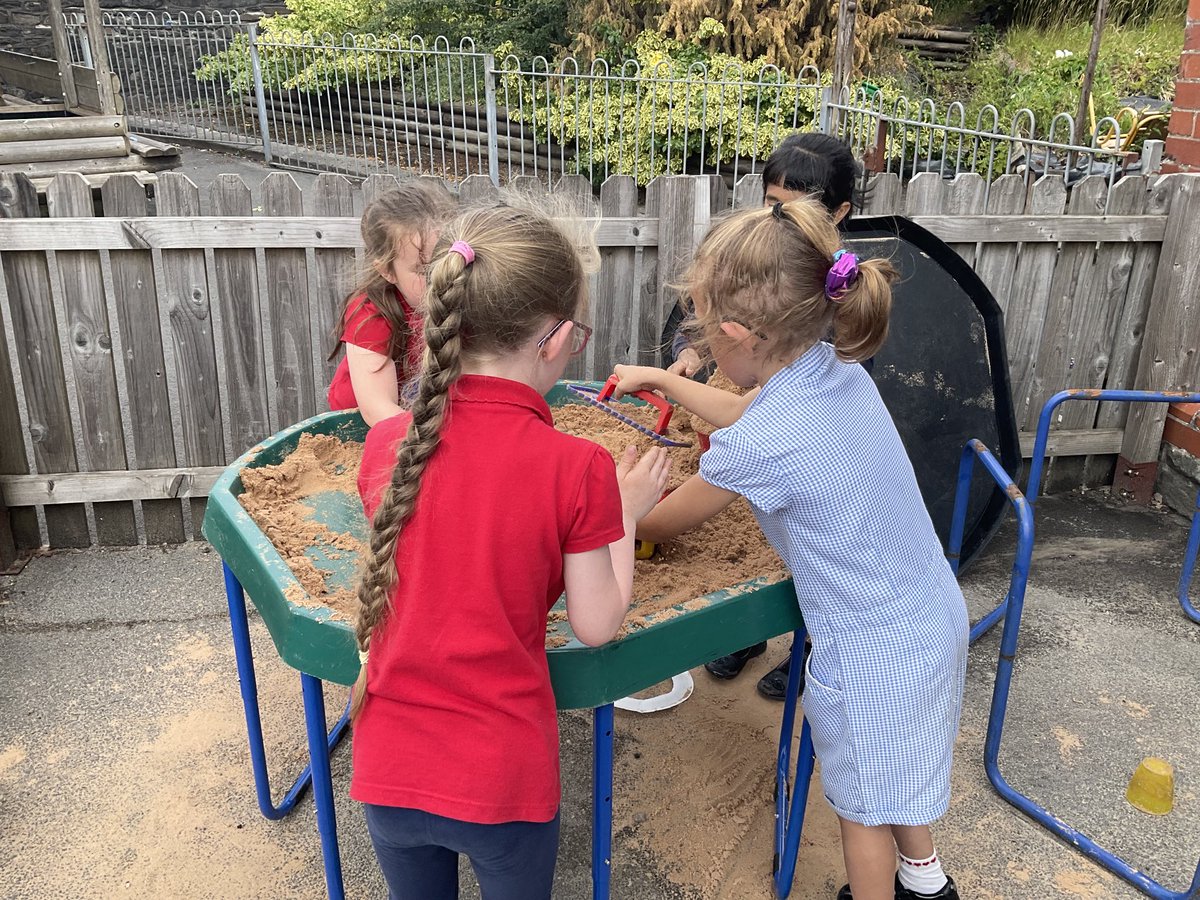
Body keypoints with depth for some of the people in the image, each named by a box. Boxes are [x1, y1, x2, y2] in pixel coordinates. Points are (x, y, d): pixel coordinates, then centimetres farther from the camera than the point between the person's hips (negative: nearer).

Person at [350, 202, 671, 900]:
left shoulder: (387, 445, -9)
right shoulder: (578, 468, -19)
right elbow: (597, 625, -9)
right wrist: (626, 511, 4)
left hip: (391, 766, 3)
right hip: (503, 780, -2)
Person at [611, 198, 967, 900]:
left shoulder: (753, 448, -30)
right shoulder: (840, 371, -7)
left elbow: (661, 526, -11)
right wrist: (662, 381, 21)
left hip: (870, 653, -8)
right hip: (938, 614, 8)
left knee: (862, 804, 19)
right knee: (900, 765, 32)